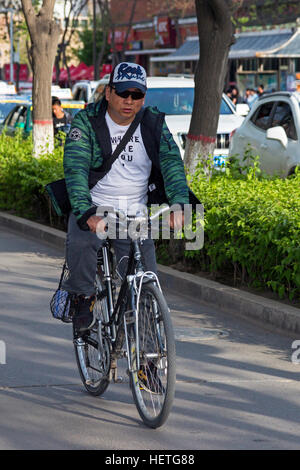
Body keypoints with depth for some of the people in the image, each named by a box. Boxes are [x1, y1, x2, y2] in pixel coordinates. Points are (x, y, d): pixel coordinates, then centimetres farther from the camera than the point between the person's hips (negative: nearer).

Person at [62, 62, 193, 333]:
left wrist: (178, 205, -30)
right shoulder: (87, 122, -9)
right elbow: (75, 168, -21)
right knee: (80, 243, -33)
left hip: (136, 212, 2)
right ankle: (83, 297, -7)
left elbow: (172, 163, -11)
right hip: (95, 207, -2)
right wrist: (87, 214, -38)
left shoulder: (154, 123, 0)